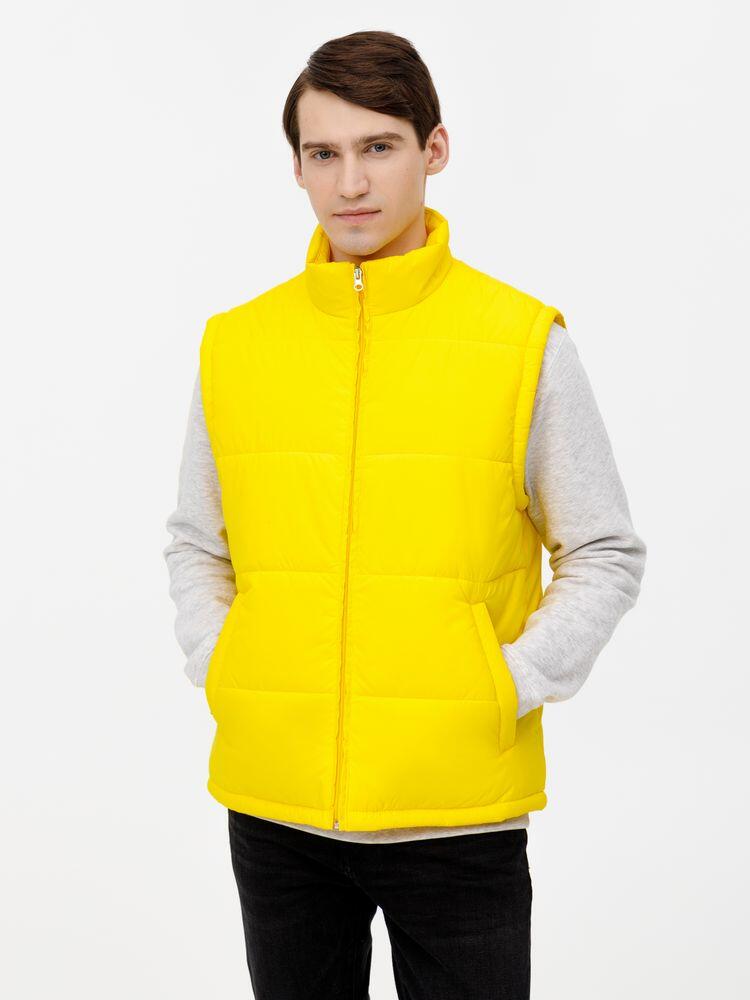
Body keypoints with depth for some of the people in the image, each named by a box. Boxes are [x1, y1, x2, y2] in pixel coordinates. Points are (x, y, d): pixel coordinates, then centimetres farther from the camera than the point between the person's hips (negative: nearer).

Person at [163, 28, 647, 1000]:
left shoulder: (525, 340, -4)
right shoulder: (233, 343, 3)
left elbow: (606, 556, 2)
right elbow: (195, 544, 14)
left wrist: (509, 689, -8)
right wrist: (218, 673, 1)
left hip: (458, 808, -2)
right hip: (273, 806, 3)